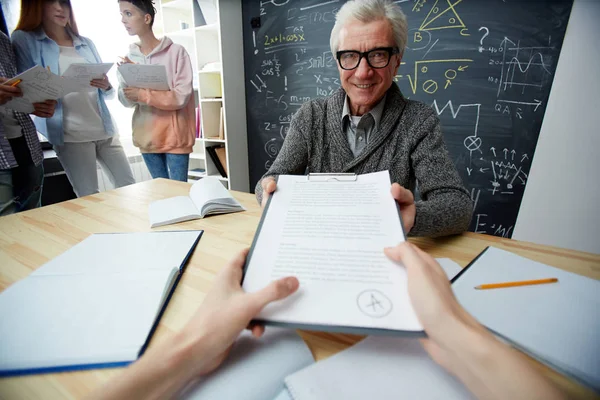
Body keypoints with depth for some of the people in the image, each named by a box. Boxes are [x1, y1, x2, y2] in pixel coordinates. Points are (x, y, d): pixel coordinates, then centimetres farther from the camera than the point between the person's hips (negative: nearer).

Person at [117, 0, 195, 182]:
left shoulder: (176, 52, -7)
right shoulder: (129, 57, 9)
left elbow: (182, 96, -14)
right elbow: (126, 101, 7)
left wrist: (143, 95, -18)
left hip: (174, 136, -5)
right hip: (147, 136, 5)